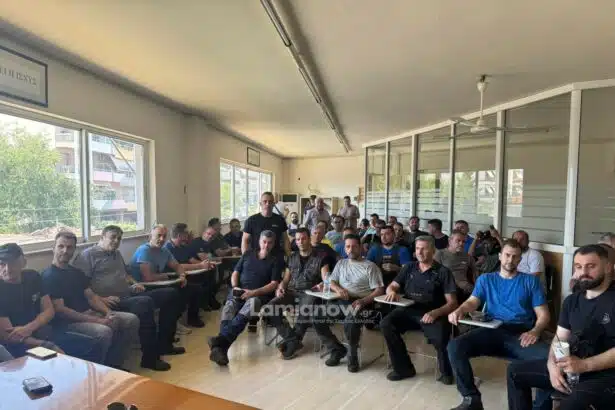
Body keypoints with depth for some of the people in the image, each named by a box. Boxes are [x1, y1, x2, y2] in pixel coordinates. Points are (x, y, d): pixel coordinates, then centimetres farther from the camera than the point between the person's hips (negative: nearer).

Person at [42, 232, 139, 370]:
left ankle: (114, 364, 4)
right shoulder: (49, 276, -9)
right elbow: (60, 310, -17)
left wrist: (108, 312, -5)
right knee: (104, 332, -34)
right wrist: (95, 320, -21)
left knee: (132, 320, -5)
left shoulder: (76, 272, 16)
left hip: (89, 314, 8)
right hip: (68, 322, -8)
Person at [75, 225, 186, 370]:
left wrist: (133, 283, 14)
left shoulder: (117, 254, 24)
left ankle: (164, 344, 5)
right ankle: (150, 358, -27)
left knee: (171, 293, 0)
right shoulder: (88, 255, -2)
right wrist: (101, 299, -21)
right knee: (145, 302, -37)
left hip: (129, 295, 9)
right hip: (113, 302, -9)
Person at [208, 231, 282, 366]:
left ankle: (220, 340, -52)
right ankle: (221, 348, -48)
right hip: (239, 291, 3)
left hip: (259, 295, -3)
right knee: (228, 310, -31)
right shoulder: (248, 254, 19)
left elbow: (274, 284, -1)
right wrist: (235, 287, -4)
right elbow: (235, 273, 18)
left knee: (251, 304, -39)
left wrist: (254, 292, -15)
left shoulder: (275, 260, 9)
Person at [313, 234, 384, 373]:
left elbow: (379, 290, -4)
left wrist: (363, 301, -20)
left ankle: (352, 356, -6)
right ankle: (338, 350, 4)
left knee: (350, 323, -36)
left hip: (359, 303, -5)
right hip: (340, 301, 5)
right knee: (317, 319, -16)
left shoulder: (370, 266, 4)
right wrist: (338, 289, -10)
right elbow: (331, 282, 15)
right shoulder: (341, 263, 20)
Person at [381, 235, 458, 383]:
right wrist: (392, 291, -13)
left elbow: (452, 303, -2)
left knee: (440, 336, -31)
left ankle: (446, 371, 5)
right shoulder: (408, 268, 13)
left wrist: (435, 313, -21)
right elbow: (391, 286, 13)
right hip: (409, 310, 3)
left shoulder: (443, 271, 2)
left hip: (432, 313, -3)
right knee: (386, 324, -22)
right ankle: (404, 368, -2)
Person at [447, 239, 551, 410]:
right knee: (454, 346, -26)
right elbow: (472, 302, 4)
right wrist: (459, 310, -21)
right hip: (492, 331, 0)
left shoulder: (531, 281, 16)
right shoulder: (485, 279, 18)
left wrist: (535, 331, -15)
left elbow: (543, 314, 8)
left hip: (520, 333, 0)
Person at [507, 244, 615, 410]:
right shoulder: (572, 300, 11)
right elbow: (560, 339, 10)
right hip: (570, 365, 7)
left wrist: (584, 365, -26)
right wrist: (553, 364, -9)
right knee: (515, 371, 7)